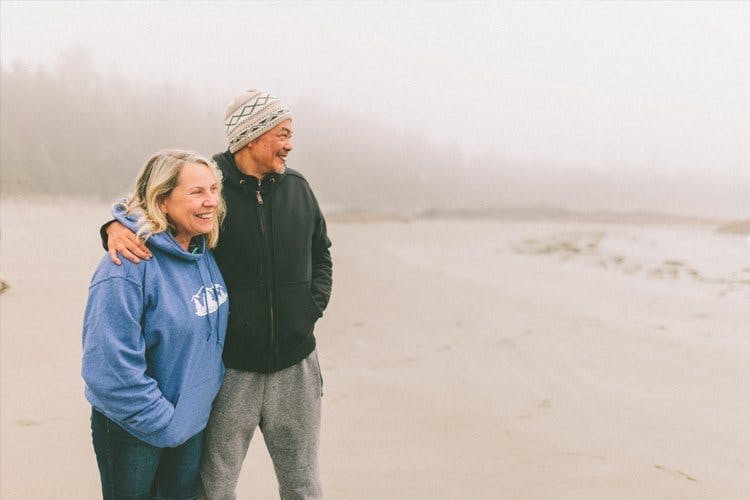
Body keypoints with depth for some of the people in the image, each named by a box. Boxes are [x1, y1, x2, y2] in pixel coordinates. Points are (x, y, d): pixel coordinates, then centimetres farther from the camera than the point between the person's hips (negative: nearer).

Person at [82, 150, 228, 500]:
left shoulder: (204, 251, -2)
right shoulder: (128, 267, -26)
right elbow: (111, 366, -28)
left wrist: (212, 390, 10)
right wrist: (165, 424, -21)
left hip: (194, 417, 7)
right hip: (134, 431, -7)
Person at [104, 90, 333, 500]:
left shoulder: (297, 187, 6)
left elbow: (320, 254, 20)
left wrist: (313, 307, 7)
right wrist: (117, 226, -21)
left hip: (295, 366, 4)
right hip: (229, 368, -4)